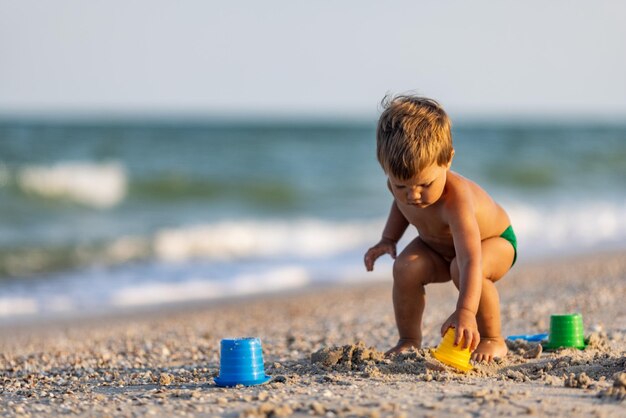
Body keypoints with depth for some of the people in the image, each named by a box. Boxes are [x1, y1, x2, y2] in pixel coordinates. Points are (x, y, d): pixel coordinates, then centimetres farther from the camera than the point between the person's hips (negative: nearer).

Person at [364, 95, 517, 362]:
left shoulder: (456, 199, -44)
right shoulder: (399, 184, -22)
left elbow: (471, 259, -56)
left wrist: (465, 311, -69)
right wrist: (389, 238, -8)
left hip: (495, 242, -6)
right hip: (437, 247, 6)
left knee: (462, 269, -38)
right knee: (406, 267, -25)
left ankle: (492, 340, -16)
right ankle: (409, 340, -4)